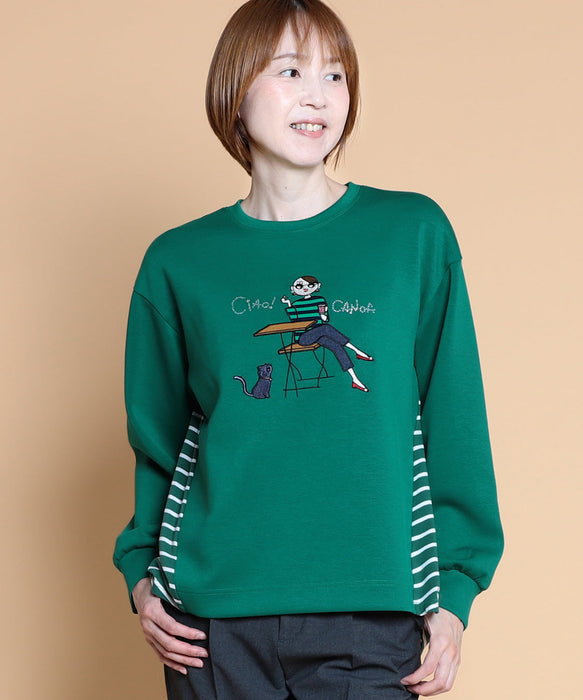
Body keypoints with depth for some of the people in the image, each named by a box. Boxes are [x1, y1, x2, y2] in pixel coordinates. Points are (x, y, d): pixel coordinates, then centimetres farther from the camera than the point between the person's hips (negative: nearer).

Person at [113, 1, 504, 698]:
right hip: (214, 617, 1)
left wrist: (454, 588, 0)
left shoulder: (415, 233, 2)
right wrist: (141, 569, 4)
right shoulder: (179, 263, 5)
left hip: (371, 615, -1)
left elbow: (454, 425, 3)